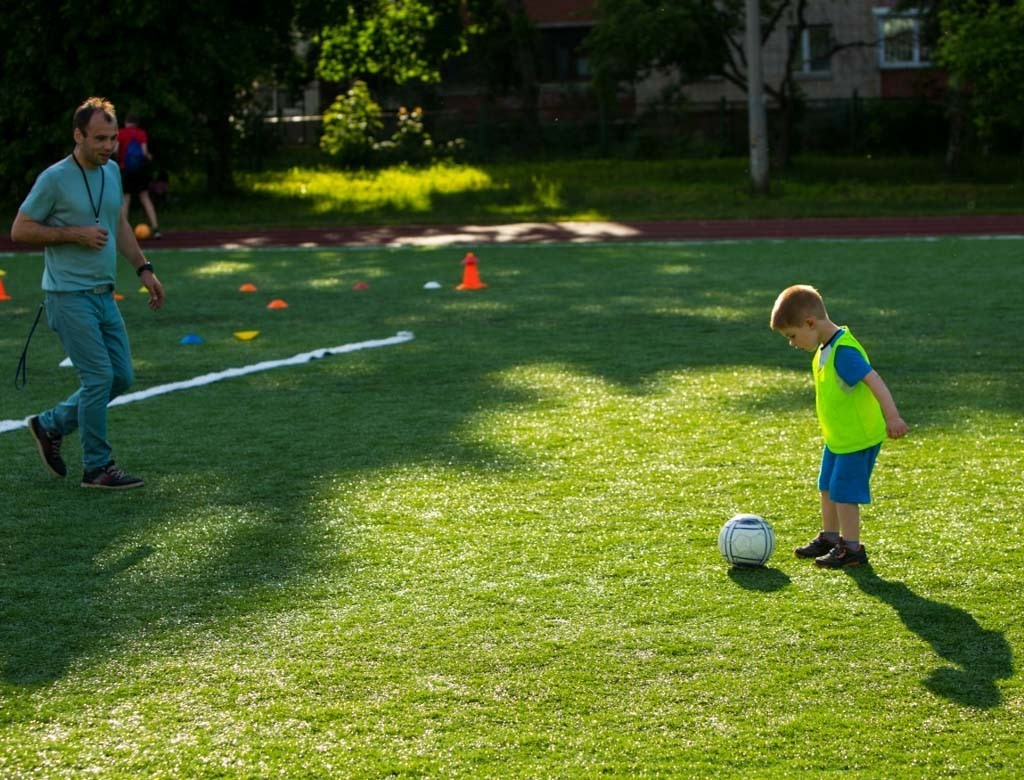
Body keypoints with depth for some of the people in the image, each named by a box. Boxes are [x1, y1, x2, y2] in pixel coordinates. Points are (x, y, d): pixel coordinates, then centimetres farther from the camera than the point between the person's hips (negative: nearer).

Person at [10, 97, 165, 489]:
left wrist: (144, 268, 15)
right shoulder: (55, 179, -13)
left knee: (121, 377, 8)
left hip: (104, 295, 8)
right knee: (99, 377, -10)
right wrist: (75, 233, -16)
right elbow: (20, 229, -9)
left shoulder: (111, 171, 10)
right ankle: (97, 468, 1)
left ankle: (50, 425, 24)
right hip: (69, 296, -8)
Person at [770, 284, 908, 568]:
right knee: (827, 488, 19)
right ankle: (830, 538, 34)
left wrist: (892, 416, -46)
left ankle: (851, 548, 9)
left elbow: (874, 380, -35)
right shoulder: (825, 348, 5)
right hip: (836, 438, 10)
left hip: (858, 438, -10)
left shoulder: (843, 351, -26)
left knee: (843, 492, -3)